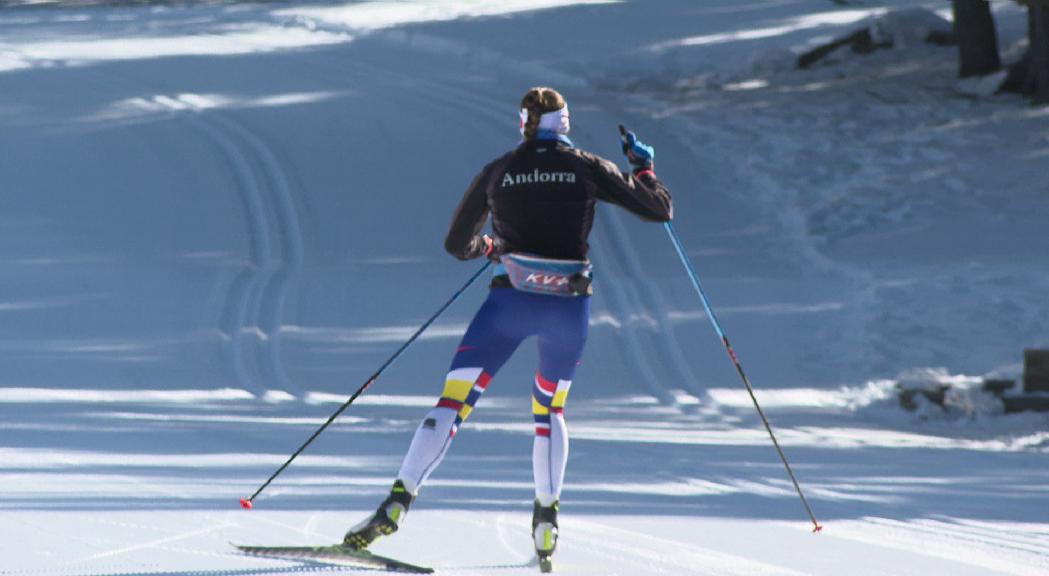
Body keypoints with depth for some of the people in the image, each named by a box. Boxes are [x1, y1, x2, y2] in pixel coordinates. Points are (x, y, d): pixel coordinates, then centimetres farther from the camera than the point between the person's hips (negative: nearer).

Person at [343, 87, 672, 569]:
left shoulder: (497, 172, 6)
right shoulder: (587, 169, 4)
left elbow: (456, 245, 14)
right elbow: (660, 210, 8)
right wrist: (643, 167, 28)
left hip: (511, 301, -1)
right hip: (569, 308, 1)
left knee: (453, 403, -4)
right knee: (549, 411, 25)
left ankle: (399, 498, -21)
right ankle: (546, 521, 21)